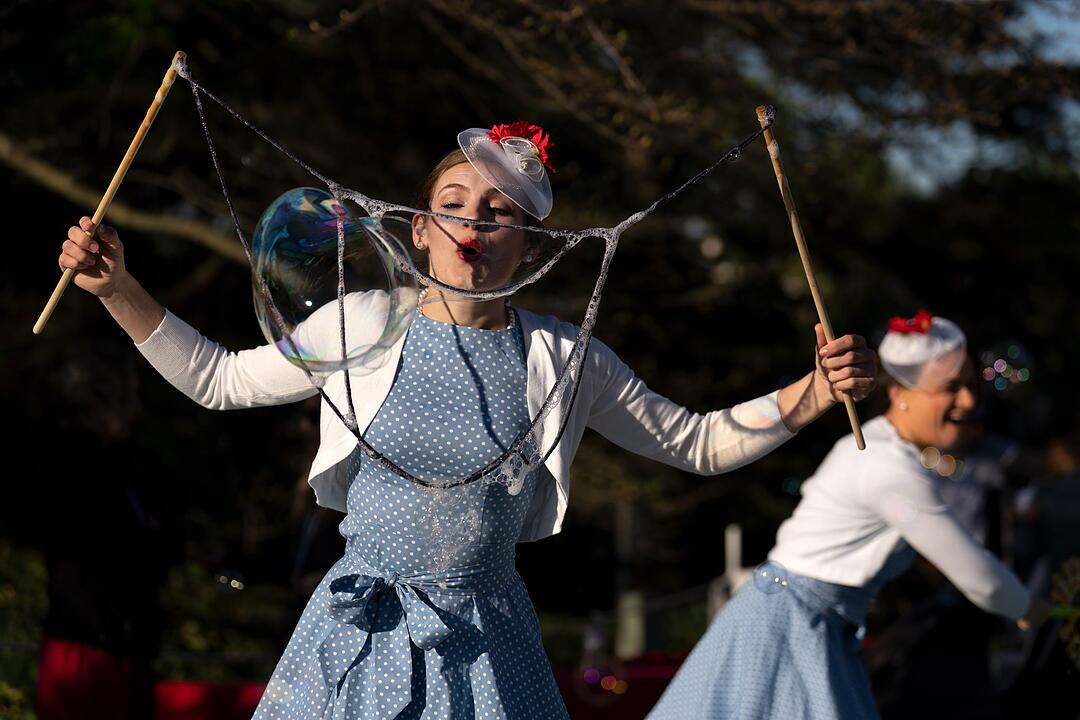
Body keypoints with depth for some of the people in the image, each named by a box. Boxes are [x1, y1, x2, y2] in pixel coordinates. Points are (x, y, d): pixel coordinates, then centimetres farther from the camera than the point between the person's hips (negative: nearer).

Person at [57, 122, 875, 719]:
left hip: (485, 646, 0)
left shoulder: (567, 361, -1)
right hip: (357, 636, 0)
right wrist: (118, 288, 2)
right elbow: (220, 378, 11)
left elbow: (699, 443, 7)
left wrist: (809, 396, -8)